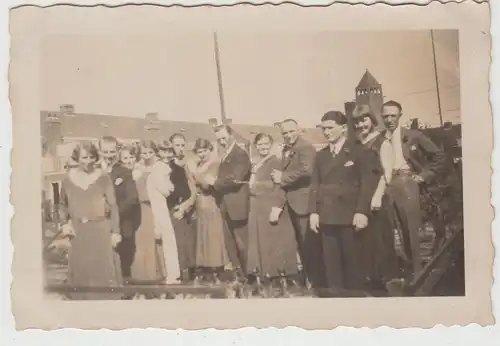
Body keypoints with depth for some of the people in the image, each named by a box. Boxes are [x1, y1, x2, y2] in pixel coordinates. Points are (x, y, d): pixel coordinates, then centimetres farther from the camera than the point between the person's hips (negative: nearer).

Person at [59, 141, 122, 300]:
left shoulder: (103, 177, -6)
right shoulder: (68, 178, 1)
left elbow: (113, 206, -3)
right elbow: (64, 205, 14)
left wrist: (115, 231, -5)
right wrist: (64, 223, 0)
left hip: (101, 229, -2)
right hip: (78, 231, 2)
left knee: (104, 268, 2)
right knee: (80, 269, 7)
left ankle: (106, 297, 14)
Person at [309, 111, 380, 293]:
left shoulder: (360, 151, 2)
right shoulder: (321, 155, 17)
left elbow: (367, 183, -5)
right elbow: (315, 185, 12)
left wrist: (361, 211, -13)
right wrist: (313, 211, 2)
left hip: (350, 216, -4)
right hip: (326, 217, 4)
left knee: (353, 262, 1)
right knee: (331, 264, 4)